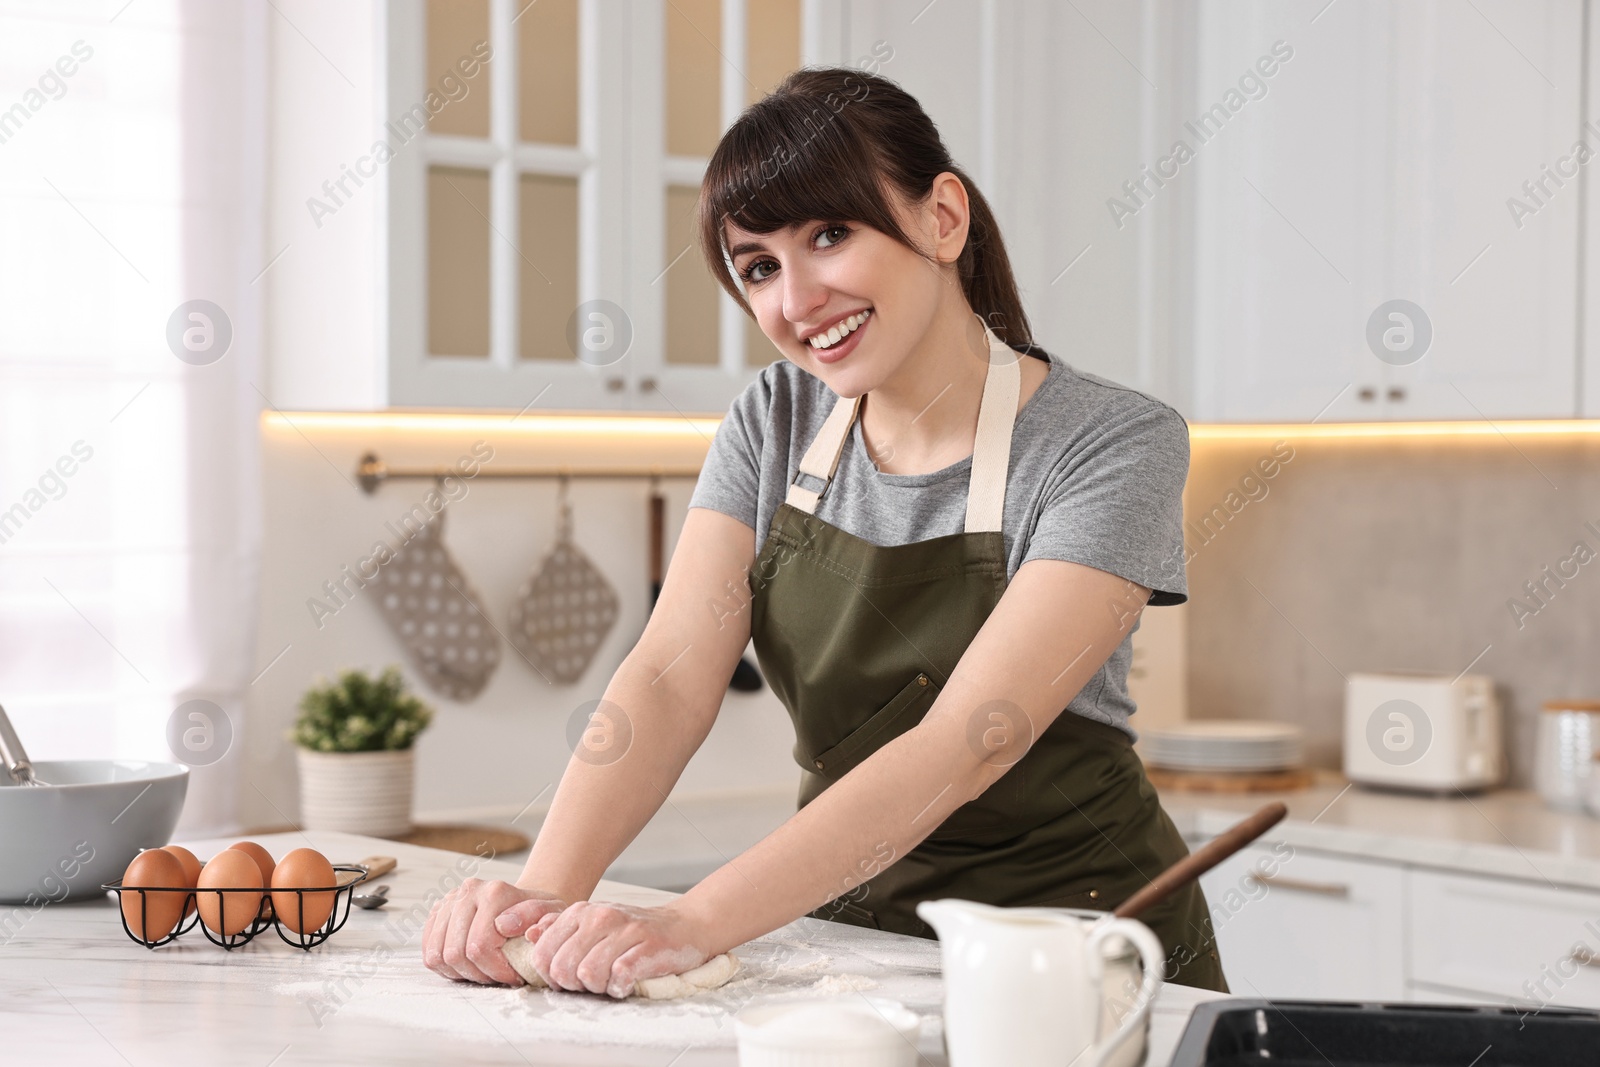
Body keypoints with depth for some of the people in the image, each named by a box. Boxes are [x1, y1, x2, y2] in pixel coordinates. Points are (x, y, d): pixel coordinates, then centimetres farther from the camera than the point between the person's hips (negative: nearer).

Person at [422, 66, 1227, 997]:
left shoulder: (1115, 445, -14)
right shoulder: (775, 426, 3)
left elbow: (966, 744, -24)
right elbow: (669, 679, -9)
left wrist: (696, 924, -34)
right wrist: (546, 888, -27)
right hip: (851, 913, 4)